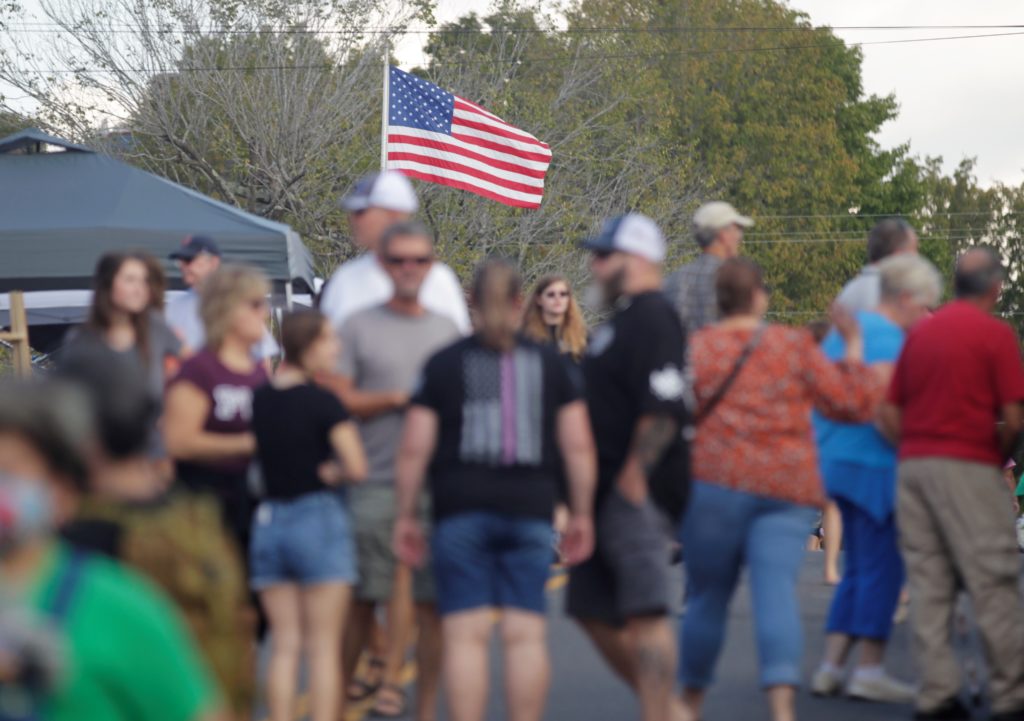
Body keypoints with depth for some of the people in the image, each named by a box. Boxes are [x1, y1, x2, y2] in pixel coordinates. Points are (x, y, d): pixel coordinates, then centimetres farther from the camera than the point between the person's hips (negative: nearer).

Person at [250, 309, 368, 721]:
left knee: (284, 645, 9)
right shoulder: (322, 401, -11)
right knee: (324, 647, 0)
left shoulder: (259, 398, 5)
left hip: (268, 520, 5)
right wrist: (328, 474, 4)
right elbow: (357, 468, -15)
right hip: (318, 516, -5)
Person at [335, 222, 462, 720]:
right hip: (377, 484, -3)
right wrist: (396, 399, -10)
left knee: (431, 602, 1)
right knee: (363, 600, -2)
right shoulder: (359, 328, 5)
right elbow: (336, 400, -1)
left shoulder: (448, 331, 15)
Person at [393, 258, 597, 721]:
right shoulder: (550, 364, 7)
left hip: (461, 512, -1)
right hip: (531, 513, 1)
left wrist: (406, 516, 7)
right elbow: (579, 446, 5)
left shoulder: (443, 365, 2)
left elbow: (415, 449, -1)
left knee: (466, 634, -3)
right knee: (526, 634, 2)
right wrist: (581, 516, 12)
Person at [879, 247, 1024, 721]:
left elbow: (890, 412, 10)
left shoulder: (920, 333, 13)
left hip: (913, 464, 6)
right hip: (969, 468, -6)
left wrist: (914, 448, 13)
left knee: (928, 584, 6)